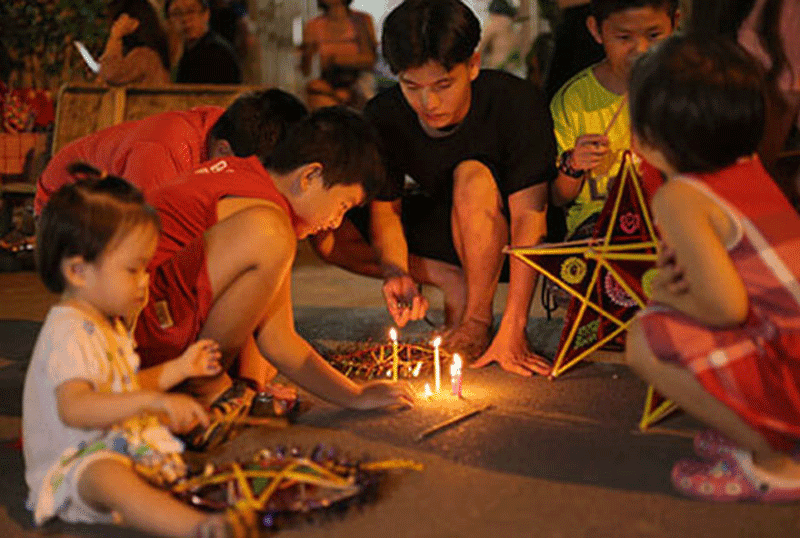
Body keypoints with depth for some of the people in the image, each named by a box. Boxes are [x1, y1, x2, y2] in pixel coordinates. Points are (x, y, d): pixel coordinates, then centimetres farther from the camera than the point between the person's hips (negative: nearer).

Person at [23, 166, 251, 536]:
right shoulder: (68, 332, -20)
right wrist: (153, 401, -42)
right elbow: (73, 407, -34)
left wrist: (180, 368, 21)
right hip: (73, 463, -14)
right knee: (108, 477, -41)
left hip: (117, 444, 14)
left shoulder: (109, 325, 15)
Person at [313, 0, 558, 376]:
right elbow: (385, 208, -9)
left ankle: (477, 321, -23)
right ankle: (453, 283, -11)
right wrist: (395, 272, -33)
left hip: (502, 238, -4)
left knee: (472, 175, -37)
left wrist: (512, 330, -35)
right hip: (439, 226, 4)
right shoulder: (382, 117, -17)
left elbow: (529, 216, -29)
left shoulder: (516, 102, -27)